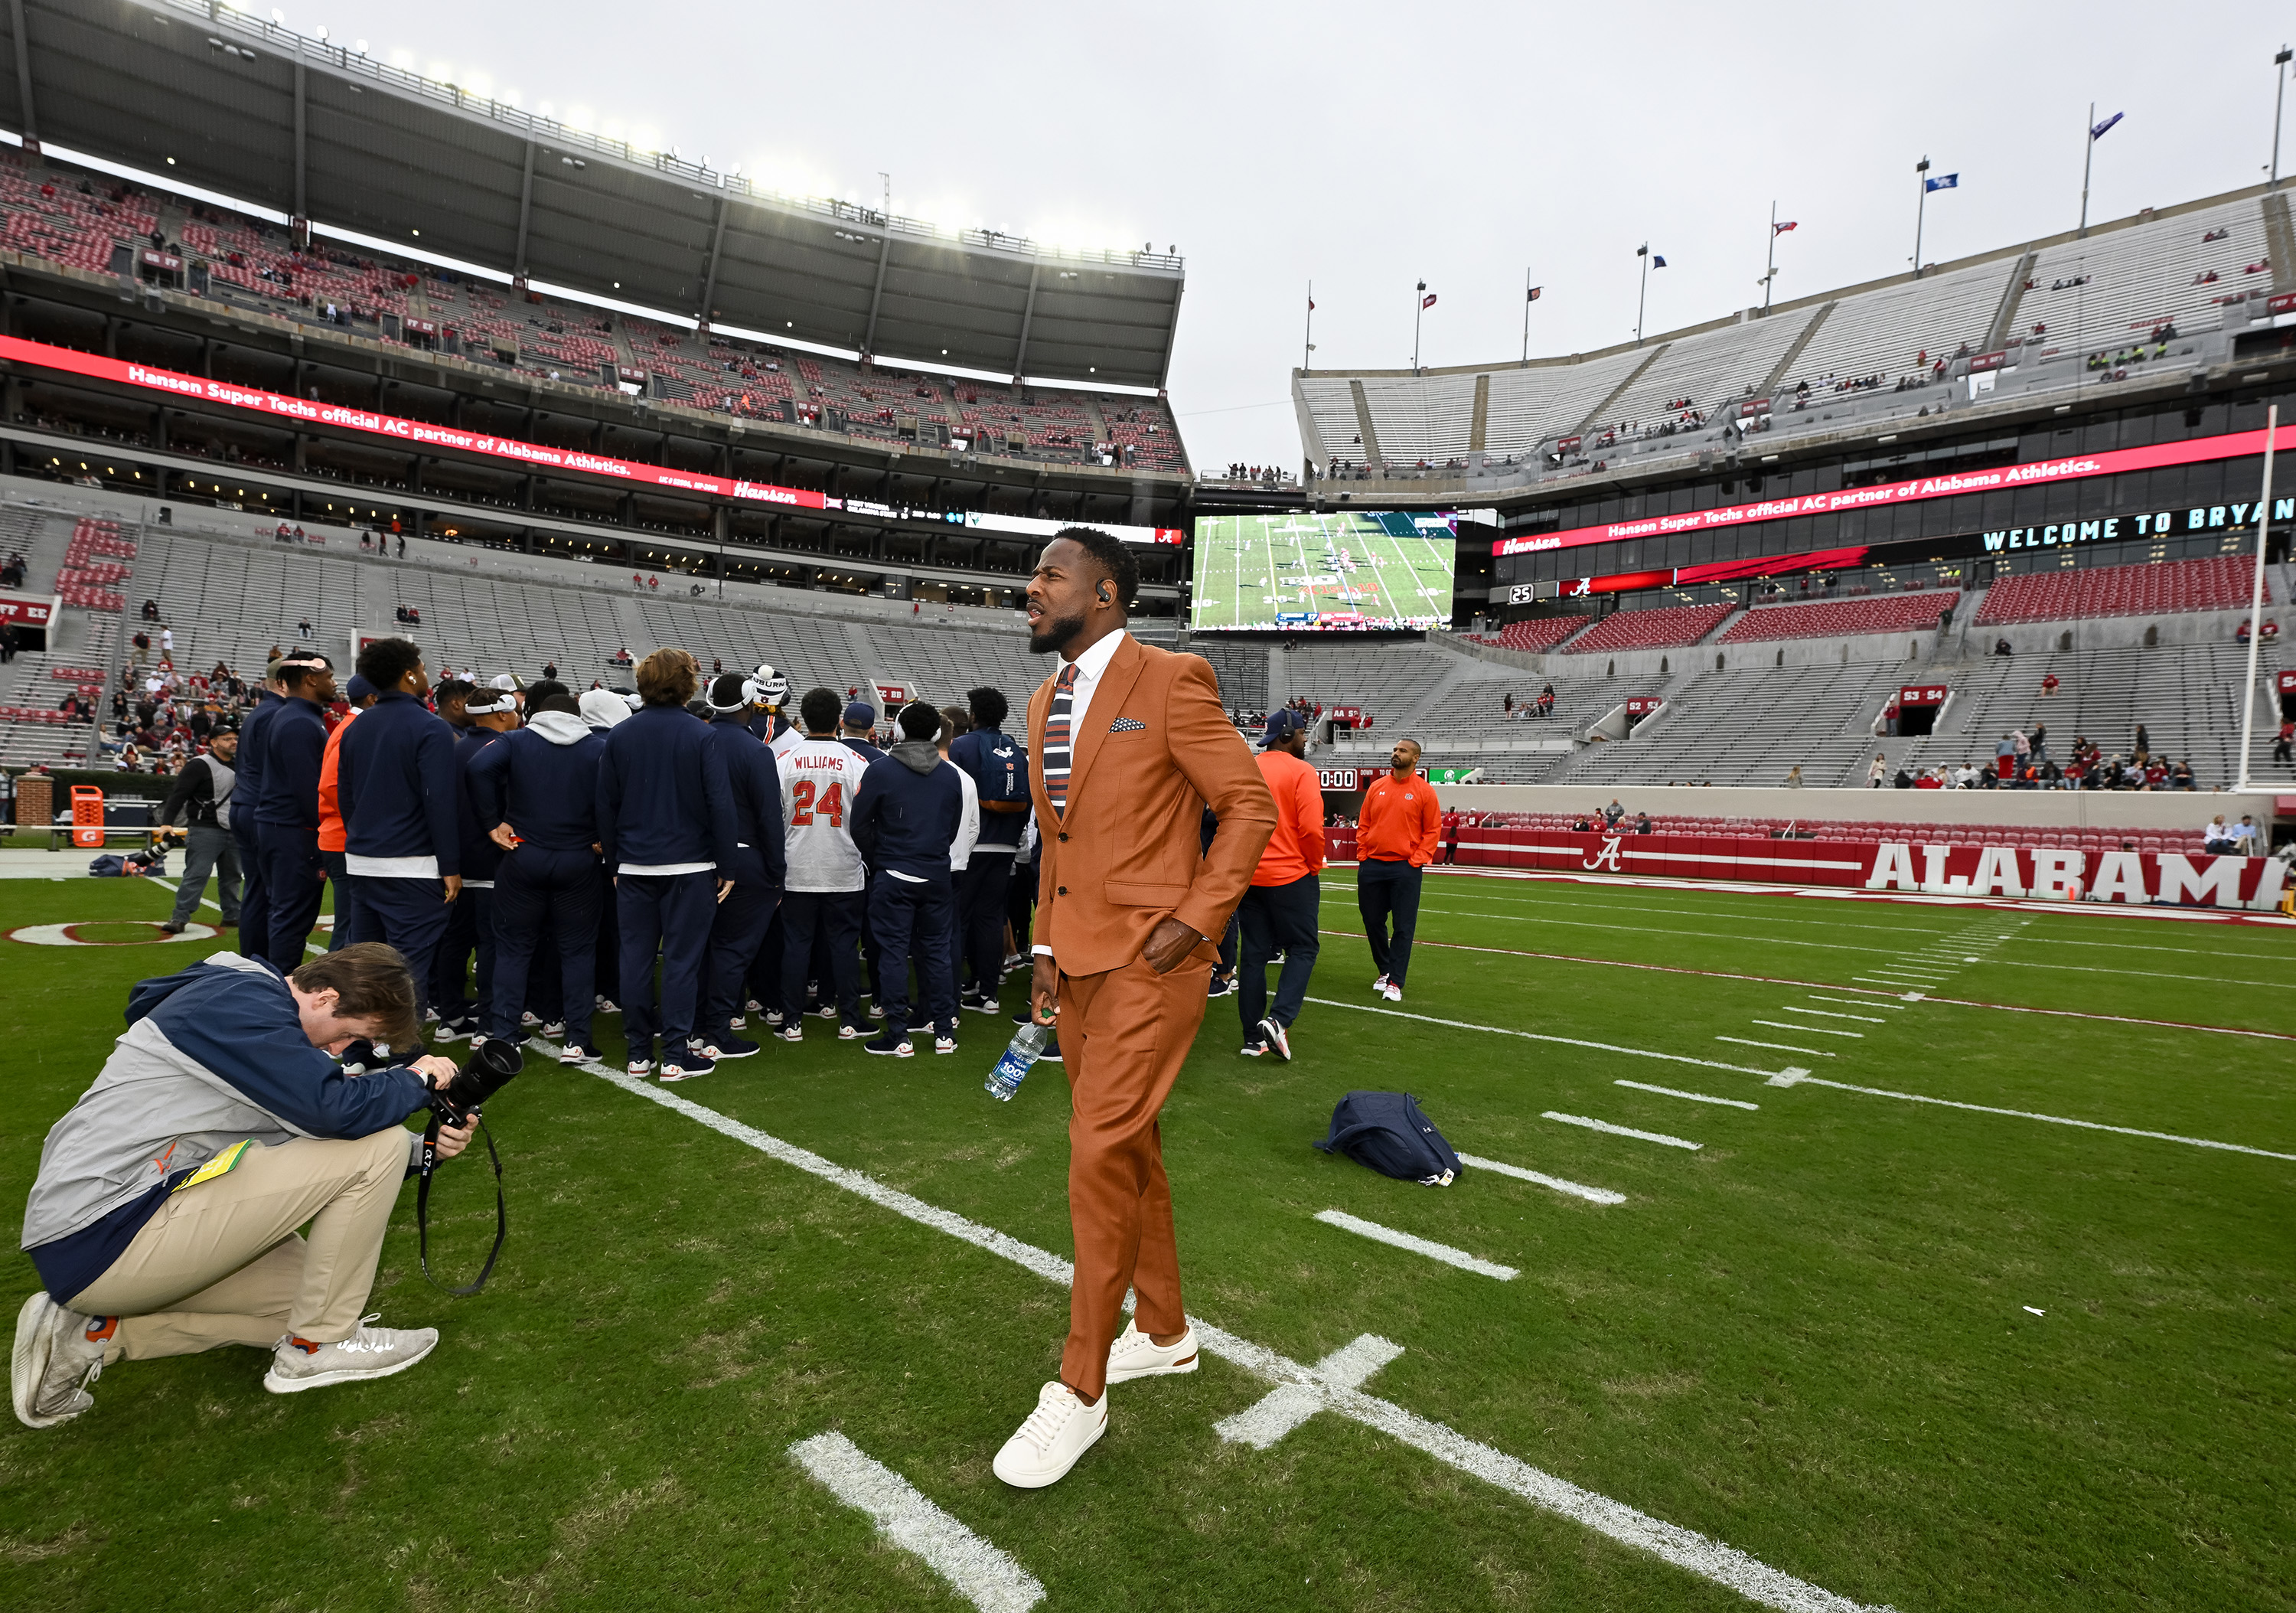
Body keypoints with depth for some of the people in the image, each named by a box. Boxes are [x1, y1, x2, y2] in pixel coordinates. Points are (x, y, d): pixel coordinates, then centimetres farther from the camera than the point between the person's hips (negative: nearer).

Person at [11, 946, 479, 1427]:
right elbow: (336, 1111, -29)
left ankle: (92, 1334, 12)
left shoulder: (257, 1003, 14)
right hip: (106, 1237, -11)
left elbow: (310, 1134, 15)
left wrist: (419, 1147, 1)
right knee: (377, 1146, -16)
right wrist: (417, 1080, -10)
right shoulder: (243, 1001, -17)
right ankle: (318, 1345, -2)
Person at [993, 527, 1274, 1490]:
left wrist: (1193, 920, -15)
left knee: (1100, 1155, -7)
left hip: (1149, 959, -8)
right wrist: (1045, 946, 11)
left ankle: (1079, 1391, 11)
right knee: (1124, 1148, 17)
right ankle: (1164, 1332, 36)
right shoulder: (1047, 703, 14)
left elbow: (1251, 804, -9)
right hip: (1078, 959, 8)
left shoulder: (1170, 683, -9)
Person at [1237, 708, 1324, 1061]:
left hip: (1249, 877, 5)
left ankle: (1254, 1038, 13)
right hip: (1291, 876, -5)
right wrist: (1314, 866, -2)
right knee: (1302, 949, 8)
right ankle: (1279, 1019, -10)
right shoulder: (1301, 772, -9)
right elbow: (1311, 828, -17)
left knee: (1254, 955, 9)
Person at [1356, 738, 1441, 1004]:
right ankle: (1384, 971, 28)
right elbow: (1364, 825, 12)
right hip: (1372, 866, 4)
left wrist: (1415, 861, -9)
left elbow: (1431, 831, -1)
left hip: (1405, 869, -4)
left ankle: (1395, 982, 4)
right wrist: (1362, 855, 3)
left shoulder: (1424, 791, -2)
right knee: (1372, 922, 10)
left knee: (1403, 926, -2)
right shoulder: (1377, 787, 9)